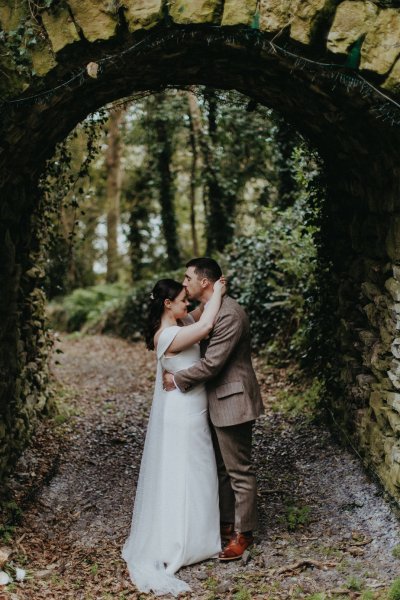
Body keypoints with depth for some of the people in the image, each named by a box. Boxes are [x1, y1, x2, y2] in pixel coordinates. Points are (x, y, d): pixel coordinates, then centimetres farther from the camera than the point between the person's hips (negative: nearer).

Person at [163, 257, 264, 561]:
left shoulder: (229, 314, -23)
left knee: (239, 470, 2)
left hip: (233, 402, -10)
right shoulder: (209, 310, 10)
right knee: (222, 467, 19)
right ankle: (227, 523, 32)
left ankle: (243, 532, 14)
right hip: (218, 402, 10)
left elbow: (212, 363, -24)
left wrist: (178, 379, -13)